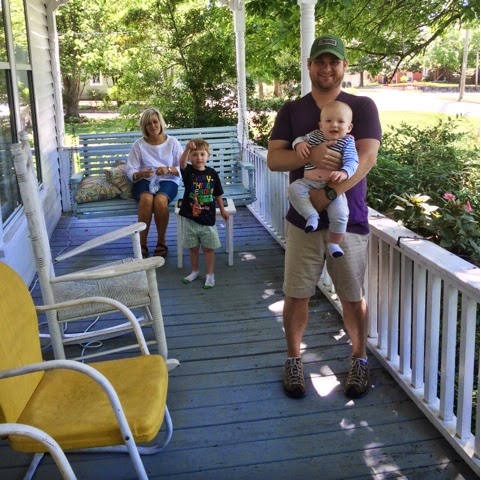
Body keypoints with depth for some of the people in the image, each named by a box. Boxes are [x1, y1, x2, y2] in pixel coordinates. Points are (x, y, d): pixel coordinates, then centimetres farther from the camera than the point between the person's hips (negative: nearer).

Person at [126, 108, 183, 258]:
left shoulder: (172, 142, 2)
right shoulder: (139, 144, 1)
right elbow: (130, 171, -2)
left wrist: (168, 170, -19)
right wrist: (141, 174, -25)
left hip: (167, 181, 0)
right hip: (144, 181, 0)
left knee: (160, 200, -35)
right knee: (146, 199, -35)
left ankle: (161, 242, -14)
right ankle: (142, 244, -22)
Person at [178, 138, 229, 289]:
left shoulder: (212, 173, -2)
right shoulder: (188, 171, -7)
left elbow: (217, 194, 9)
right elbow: (182, 163, -31)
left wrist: (222, 209, 13)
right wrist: (187, 149, -49)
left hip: (208, 219, 0)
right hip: (190, 218, 0)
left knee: (208, 248, 8)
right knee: (193, 248, 14)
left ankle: (210, 274, 19)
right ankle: (195, 271, 33)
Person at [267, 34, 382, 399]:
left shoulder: (362, 107, -1)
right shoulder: (291, 111, 5)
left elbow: (368, 157, -12)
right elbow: (273, 158, -5)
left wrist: (329, 194, -24)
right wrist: (310, 156, -25)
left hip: (349, 219, -1)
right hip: (303, 219, 2)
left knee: (353, 296, 10)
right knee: (296, 295, 7)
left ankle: (359, 360, 30)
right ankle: (294, 360, 26)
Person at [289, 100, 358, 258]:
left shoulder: (347, 142, -2)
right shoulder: (314, 136, 7)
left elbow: (352, 161, -14)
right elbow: (300, 138, 21)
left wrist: (344, 173, -36)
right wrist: (299, 144, -5)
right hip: (309, 183, 3)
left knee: (340, 214, -19)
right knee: (294, 189, -26)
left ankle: (333, 243, 4)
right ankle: (311, 215, -19)